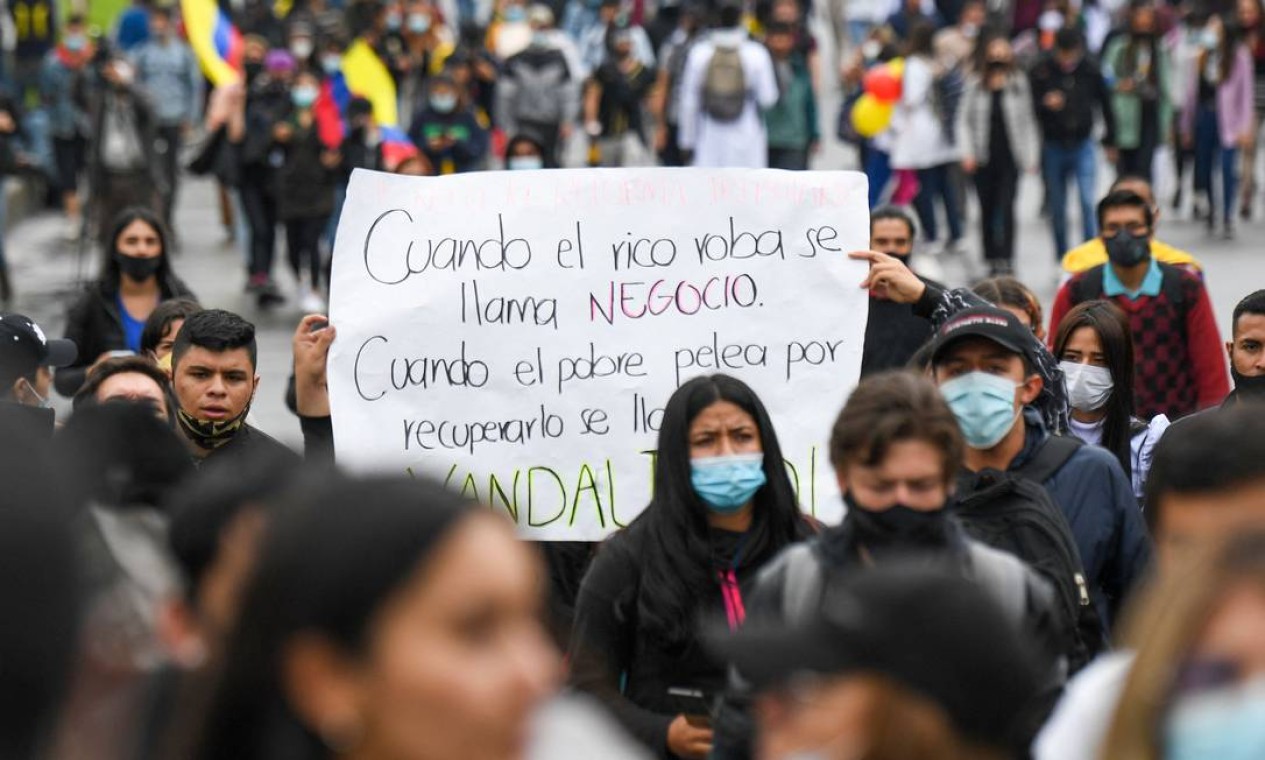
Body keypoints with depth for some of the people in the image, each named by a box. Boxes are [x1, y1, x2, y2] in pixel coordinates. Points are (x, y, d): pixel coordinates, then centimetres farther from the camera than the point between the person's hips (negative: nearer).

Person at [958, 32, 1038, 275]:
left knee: (1006, 208, -11)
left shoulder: (1018, 82, 2)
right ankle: (992, 259, 21)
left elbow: (1027, 120, 6)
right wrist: (967, 153, -6)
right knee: (987, 210, 9)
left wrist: (1030, 156, 1)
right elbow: (964, 120, 5)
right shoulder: (975, 84, 2)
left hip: (1010, 156, -1)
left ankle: (1006, 259, -12)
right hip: (984, 157, 1)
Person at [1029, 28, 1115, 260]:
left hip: (1083, 144, 0)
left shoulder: (1090, 70, -5)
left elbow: (1104, 104, 7)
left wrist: (1110, 140, 10)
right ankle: (1062, 260, 23)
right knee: (1057, 208, 9)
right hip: (1053, 146, 0)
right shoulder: (1041, 71, -9)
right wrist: (1045, 104, -26)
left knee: (1088, 201, -12)